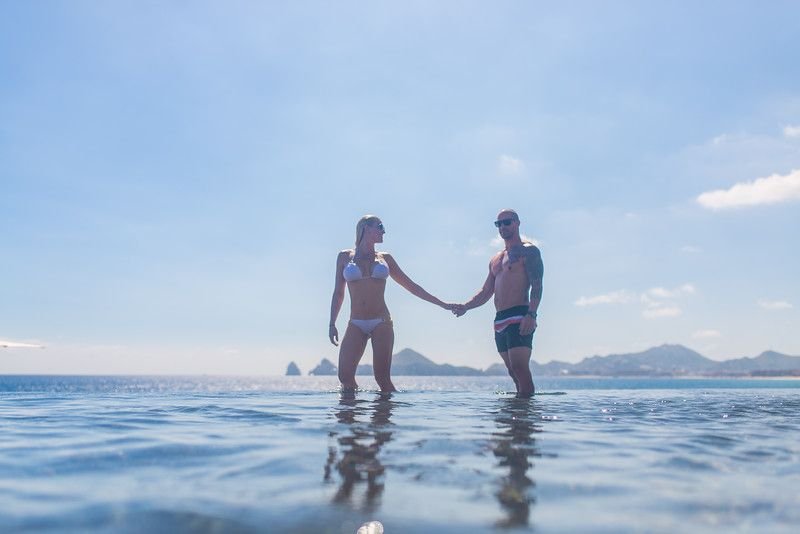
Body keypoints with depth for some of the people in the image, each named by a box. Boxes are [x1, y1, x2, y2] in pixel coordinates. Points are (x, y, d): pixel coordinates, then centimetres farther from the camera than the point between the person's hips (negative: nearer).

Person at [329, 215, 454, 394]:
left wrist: (441, 304, 15)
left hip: (382, 324, 0)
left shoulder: (384, 258, 12)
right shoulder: (345, 256, 10)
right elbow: (338, 293, 12)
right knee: (345, 376, -11)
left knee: (382, 378, -9)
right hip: (356, 325, 0)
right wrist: (332, 324, 5)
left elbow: (411, 286, 16)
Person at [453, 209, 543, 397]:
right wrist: (465, 306, 7)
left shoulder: (529, 251, 0)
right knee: (513, 371, 8)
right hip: (500, 321, 8)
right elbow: (486, 292, 23)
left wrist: (531, 315, -23)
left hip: (519, 318, -8)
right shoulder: (495, 259, 23)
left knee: (520, 368, -15)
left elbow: (537, 286, -10)